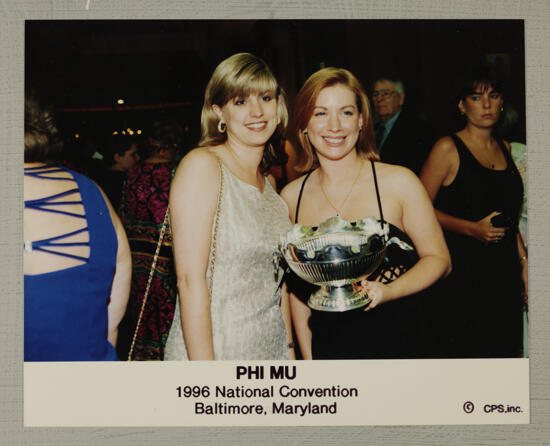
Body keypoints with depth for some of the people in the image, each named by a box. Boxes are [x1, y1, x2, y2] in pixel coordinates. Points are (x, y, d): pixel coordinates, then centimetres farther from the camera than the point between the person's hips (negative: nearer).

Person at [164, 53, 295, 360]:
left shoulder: (268, 184, 9)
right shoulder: (202, 165, -12)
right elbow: (190, 280, -18)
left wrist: (289, 350, 10)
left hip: (271, 349, 6)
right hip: (215, 354, -6)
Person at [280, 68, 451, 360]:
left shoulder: (399, 182, -9)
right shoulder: (291, 196, -2)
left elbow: (438, 258, -2)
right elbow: (295, 286, 7)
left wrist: (387, 291, -19)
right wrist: (308, 358, 4)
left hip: (398, 346, -1)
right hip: (327, 351, 2)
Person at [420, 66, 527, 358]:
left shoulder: (505, 149, 14)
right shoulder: (448, 148, -6)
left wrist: (523, 262, 15)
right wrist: (472, 228, -16)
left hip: (505, 272, 6)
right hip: (463, 272, -6)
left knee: (506, 350, 7)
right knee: (465, 351, -4)